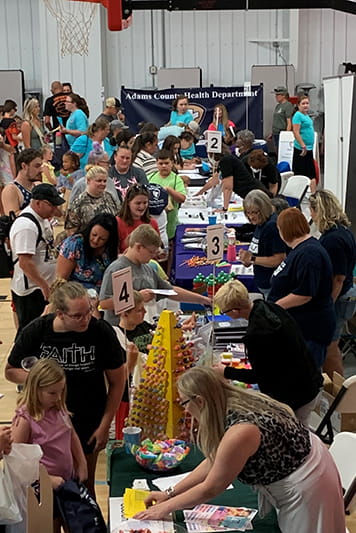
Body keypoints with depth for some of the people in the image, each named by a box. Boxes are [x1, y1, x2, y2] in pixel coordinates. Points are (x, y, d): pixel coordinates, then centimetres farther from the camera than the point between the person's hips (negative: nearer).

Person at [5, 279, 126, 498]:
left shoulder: (101, 332, -17)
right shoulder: (36, 331, -15)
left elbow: (117, 382, -5)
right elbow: (11, 371, 0)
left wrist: (105, 425, -5)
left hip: (88, 423, 0)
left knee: (85, 484, 16)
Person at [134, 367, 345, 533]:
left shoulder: (240, 432, -31)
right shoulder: (235, 403, -5)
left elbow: (209, 489, -19)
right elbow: (213, 463, 5)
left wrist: (166, 507, -6)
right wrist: (170, 493, 6)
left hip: (306, 487, -8)